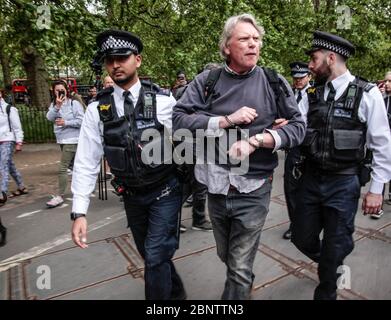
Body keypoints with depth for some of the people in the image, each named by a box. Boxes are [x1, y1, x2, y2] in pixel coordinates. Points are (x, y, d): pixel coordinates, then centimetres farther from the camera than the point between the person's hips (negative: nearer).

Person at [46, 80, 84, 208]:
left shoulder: (74, 103, -8)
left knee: (62, 168, -10)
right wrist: (57, 106, -21)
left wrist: (66, 122, -16)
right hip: (62, 140, 7)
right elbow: (49, 117, -8)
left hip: (72, 140, -7)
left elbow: (81, 120, -13)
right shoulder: (53, 105, 10)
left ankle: (60, 196, -2)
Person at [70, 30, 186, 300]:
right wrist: (79, 212, -9)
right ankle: (176, 292, 47)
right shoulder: (97, 109, -5)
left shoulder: (164, 100, -11)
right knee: (152, 256, 19)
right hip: (132, 197, 4)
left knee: (156, 257, -5)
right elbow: (86, 161, -5)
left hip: (165, 192, -3)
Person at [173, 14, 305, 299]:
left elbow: (298, 126, -3)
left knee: (240, 268, 6)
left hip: (254, 190, -2)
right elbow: (179, 120, -10)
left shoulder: (274, 82, -3)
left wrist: (255, 140, -18)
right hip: (216, 187, 3)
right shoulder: (207, 81, -2)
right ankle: (246, 283, 59)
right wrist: (227, 120, -18)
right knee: (226, 256, 26)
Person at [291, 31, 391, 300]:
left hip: (344, 184, -4)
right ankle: (332, 266, 47)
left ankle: (325, 293, 36)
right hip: (311, 178, 4)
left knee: (335, 246, 9)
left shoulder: (367, 94, -7)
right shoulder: (312, 94, 4)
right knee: (302, 237, 14)